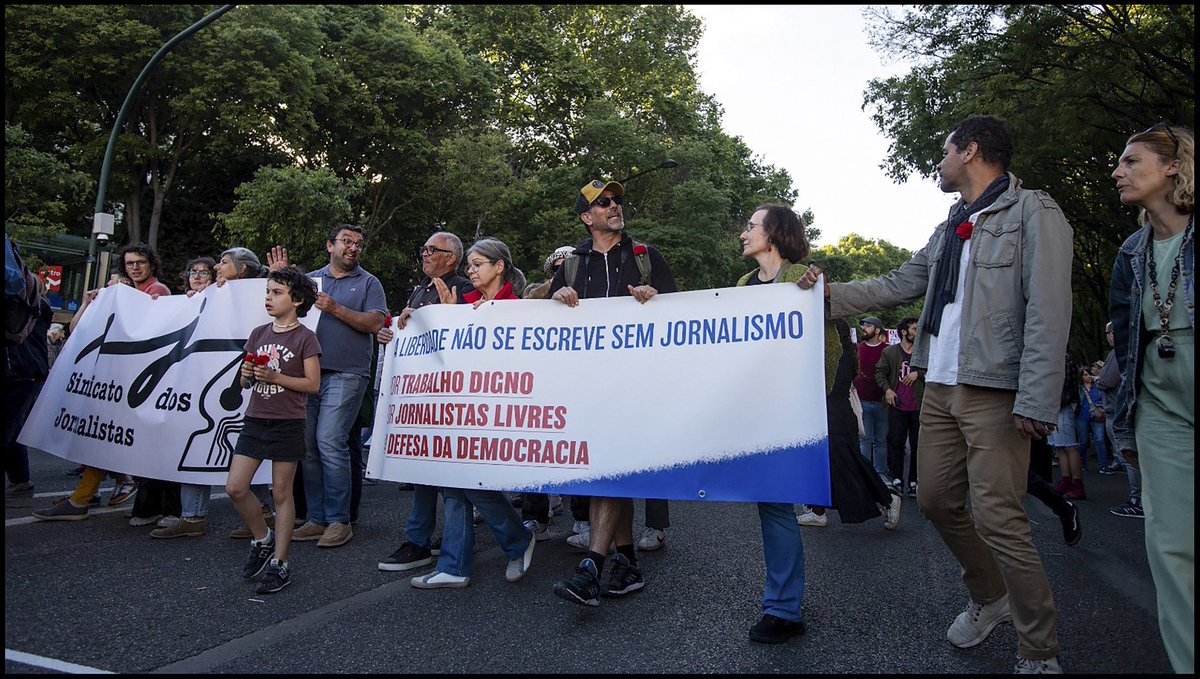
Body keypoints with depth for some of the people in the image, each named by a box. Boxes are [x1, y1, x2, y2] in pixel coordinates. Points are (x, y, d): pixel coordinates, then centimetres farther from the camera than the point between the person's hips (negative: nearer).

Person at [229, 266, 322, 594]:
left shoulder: (305, 338, -6)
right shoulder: (258, 334, 11)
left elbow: (313, 383, -10)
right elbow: (245, 382, 15)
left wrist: (275, 377, -18)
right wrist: (247, 376, -8)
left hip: (287, 423, -5)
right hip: (255, 420, 6)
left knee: (281, 493, 2)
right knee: (235, 488, 2)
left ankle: (279, 563, 12)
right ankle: (263, 539, 25)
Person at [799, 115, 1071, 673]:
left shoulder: (1032, 213, -6)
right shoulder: (950, 229, 18)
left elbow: (1048, 310, -14)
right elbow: (898, 285, 20)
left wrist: (1037, 401, -19)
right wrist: (832, 293, 10)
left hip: (994, 393, -8)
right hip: (939, 387, 8)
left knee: (998, 519, -8)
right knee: (936, 499, 12)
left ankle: (1040, 653, 9)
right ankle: (988, 597, 35)